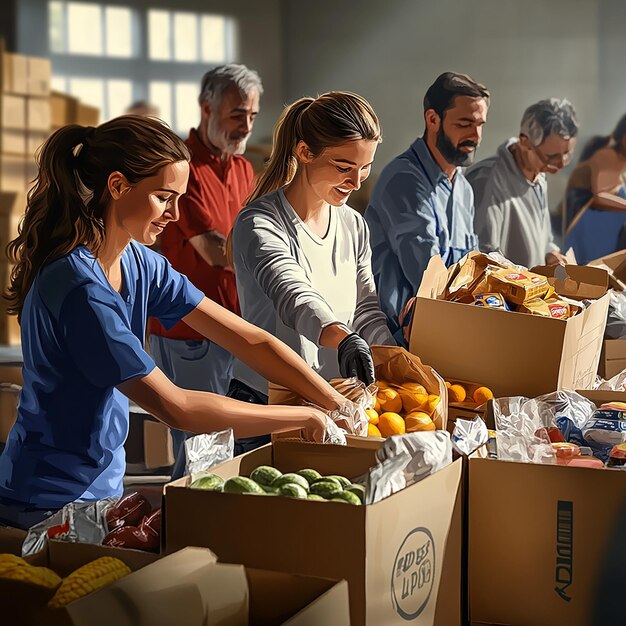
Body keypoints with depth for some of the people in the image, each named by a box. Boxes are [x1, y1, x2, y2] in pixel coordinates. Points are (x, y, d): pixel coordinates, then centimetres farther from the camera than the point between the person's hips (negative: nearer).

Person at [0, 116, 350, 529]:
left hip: (102, 488, 8)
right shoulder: (79, 287, -25)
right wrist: (306, 417, -19)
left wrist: (340, 406, -6)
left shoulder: (140, 263, 1)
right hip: (47, 506, -8)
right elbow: (174, 407, -25)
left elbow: (249, 340, 2)